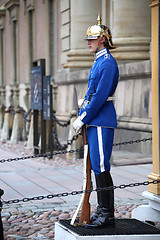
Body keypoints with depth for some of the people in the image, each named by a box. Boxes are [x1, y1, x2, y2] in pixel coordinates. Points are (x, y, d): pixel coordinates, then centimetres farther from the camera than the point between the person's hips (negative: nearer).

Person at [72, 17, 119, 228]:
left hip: (102, 122, -10)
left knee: (100, 166, -9)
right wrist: (81, 116, 13)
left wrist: (83, 119, -15)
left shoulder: (108, 63, -14)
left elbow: (100, 96, -19)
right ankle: (104, 210, 16)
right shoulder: (99, 62, 18)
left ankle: (107, 214, -5)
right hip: (95, 121, 10)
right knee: (97, 166, 11)